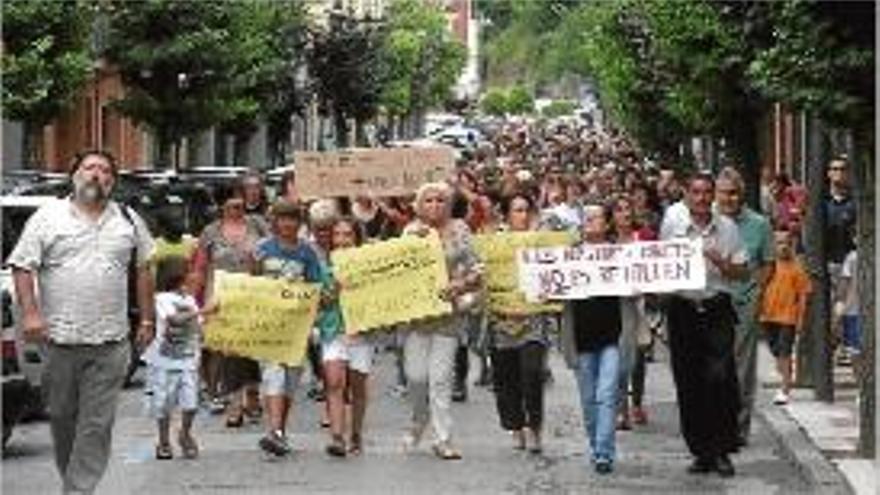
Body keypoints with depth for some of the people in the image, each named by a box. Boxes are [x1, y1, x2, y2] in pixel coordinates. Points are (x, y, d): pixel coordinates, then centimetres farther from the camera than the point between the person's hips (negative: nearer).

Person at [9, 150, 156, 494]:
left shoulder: (129, 221, 12)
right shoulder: (47, 218, 4)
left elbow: (143, 269, 16)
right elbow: (23, 267, -1)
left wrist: (147, 319, 12)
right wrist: (30, 312, -13)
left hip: (110, 344, 1)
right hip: (59, 340, -1)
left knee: (97, 424, -6)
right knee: (62, 417, 9)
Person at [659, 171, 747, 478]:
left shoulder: (727, 227, 6)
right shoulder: (672, 225, 4)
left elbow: (742, 271, 8)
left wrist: (720, 263, -10)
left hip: (717, 310, -1)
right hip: (682, 310, 1)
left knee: (720, 378, -12)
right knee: (689, 384, 3)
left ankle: (722, 450, -2)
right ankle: (701, 452, 13)